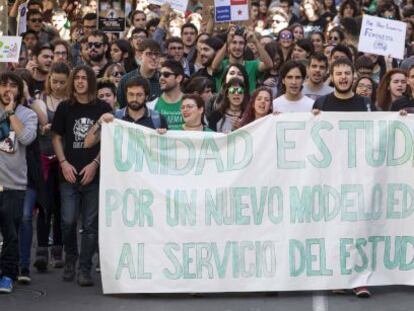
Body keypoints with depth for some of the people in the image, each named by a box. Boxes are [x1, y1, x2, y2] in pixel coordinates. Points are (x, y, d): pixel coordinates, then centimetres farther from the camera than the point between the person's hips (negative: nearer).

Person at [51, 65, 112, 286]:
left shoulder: (103, 108, 3)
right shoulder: (64, 108, 8)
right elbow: (56, 137, 11)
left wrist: (95, 164, -8)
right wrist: (63, 163, -3)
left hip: (94, 174, -1)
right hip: (69, 174, 1)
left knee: (91, 224, 1)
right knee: (68, 221, -3)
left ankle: (85, 269, 8)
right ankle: (70, 259, 21)